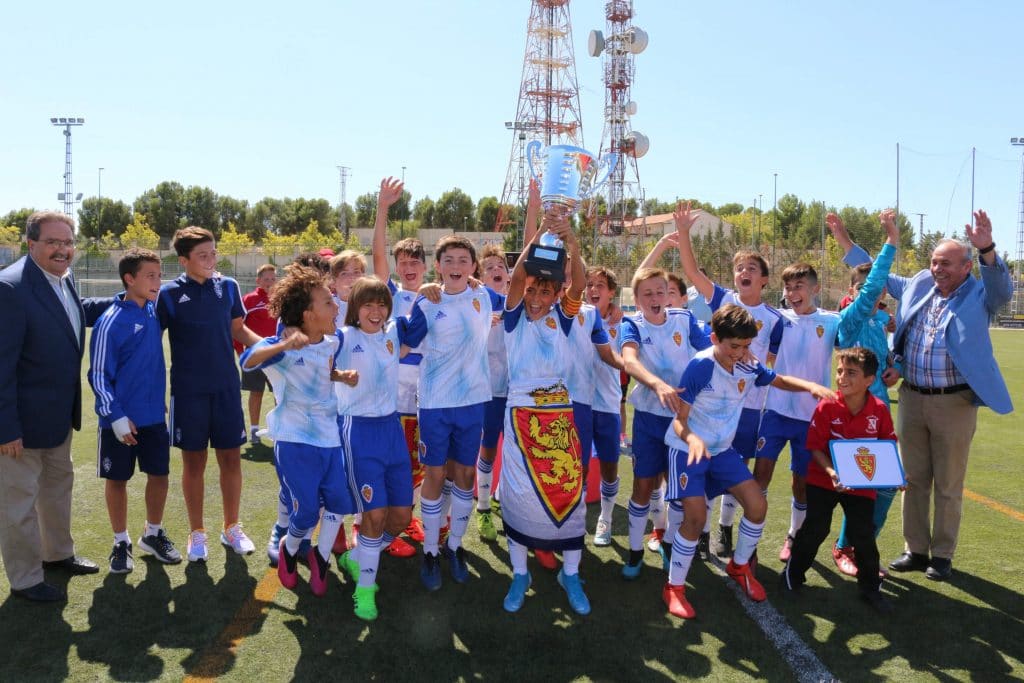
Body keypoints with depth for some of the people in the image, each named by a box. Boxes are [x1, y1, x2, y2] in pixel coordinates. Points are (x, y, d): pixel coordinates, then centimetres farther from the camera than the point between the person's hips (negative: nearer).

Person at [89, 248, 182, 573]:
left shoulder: (156, 311, 1)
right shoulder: (111, 322, -16)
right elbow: (98, 376, -12)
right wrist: (116, 417, -16)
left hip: (154, 416, 5)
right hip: (121, 420, -5)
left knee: (159, 474, 11)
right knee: (117, 479, 9)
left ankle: (153, 534, 30)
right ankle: (121, 542, 25)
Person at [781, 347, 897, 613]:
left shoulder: (880, 410, -11)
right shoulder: (827, 408, -17)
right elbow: (815, 448, -14)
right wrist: (830, 471, -29)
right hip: (824, 479, -1)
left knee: (864, 535, 3)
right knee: (815, 528, 2)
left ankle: (870, 587, 23)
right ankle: (793, 574, 22)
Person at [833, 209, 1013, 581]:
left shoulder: (979, 295, -6)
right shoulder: (918, 285, 6)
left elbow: (1003, 287, -27)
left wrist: (987, 249, -45)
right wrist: (845, 242, 13)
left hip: (954, 403, -4)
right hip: (911, 398, 4)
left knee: (948, 485, 8)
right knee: (914, 479, 13)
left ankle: (942, 555, 22)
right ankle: (916, 550, 27)